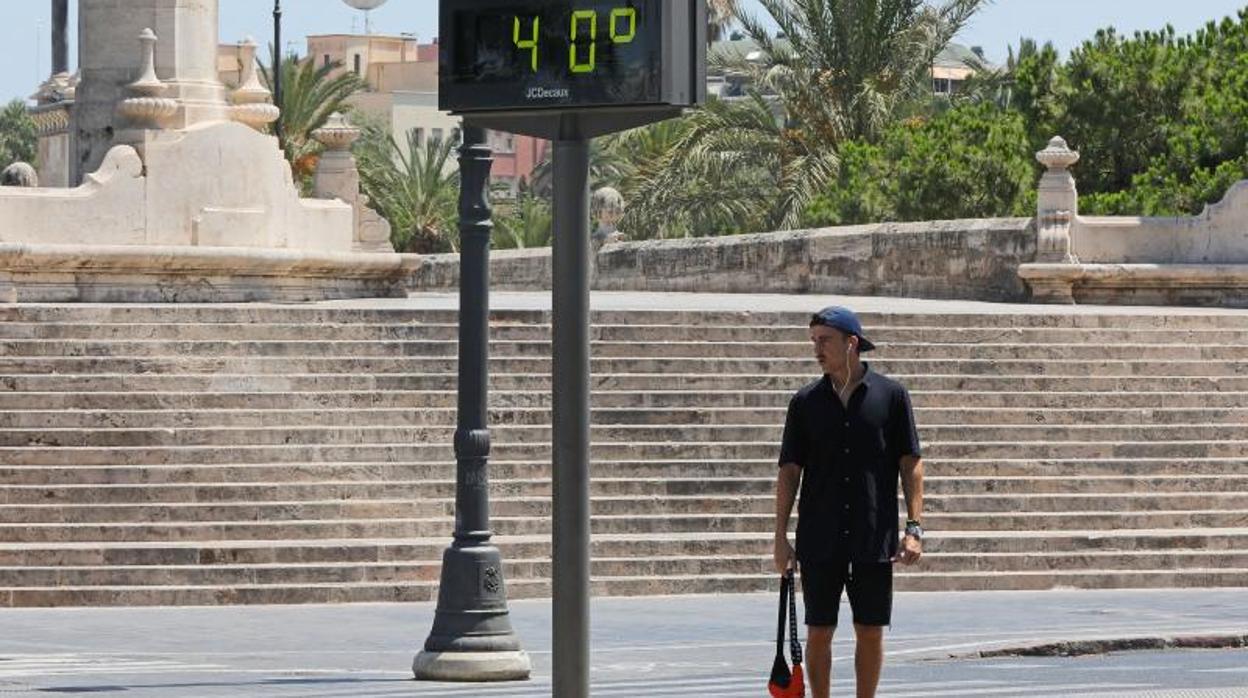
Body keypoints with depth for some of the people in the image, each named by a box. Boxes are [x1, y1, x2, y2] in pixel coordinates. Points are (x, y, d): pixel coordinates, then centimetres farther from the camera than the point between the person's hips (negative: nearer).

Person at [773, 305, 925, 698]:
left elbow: (911, 465, 2)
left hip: (875, 541, -1)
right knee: (819, 632, 2)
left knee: (871, 632, 4)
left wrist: (914, 528, -6)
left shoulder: (891, 396, 2)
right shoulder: (806, 403, 6)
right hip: (819, 543, 1)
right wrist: (781, 537, 1)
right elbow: (789, 471, 7)